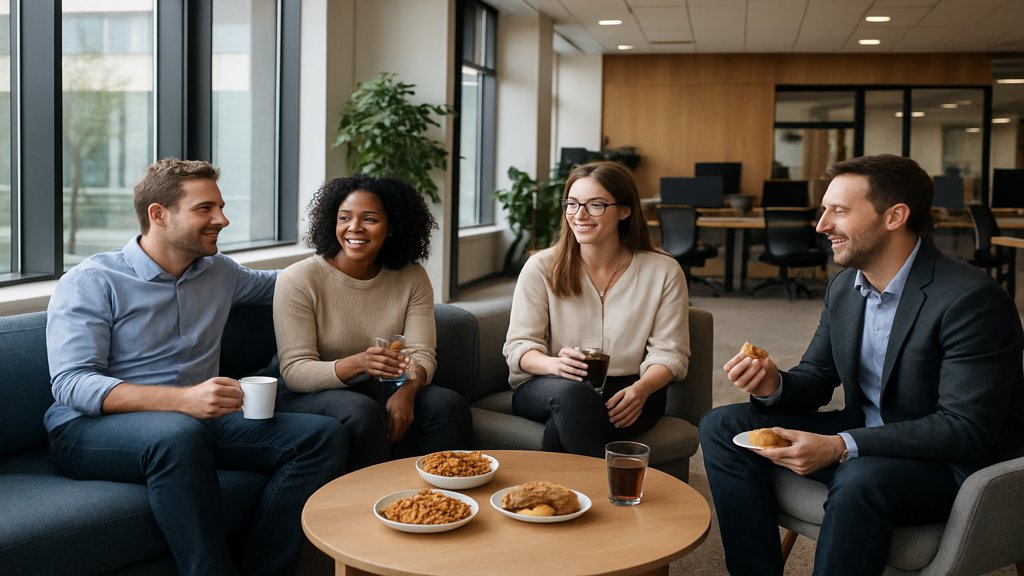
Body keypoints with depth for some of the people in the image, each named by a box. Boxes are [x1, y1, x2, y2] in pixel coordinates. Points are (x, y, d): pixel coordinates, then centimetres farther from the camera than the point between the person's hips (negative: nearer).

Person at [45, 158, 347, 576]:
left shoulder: (218, 271, 13)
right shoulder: (89, 283, -5)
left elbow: (270, 284, 36)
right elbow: (71, 384, -17)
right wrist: (182, 399, -31)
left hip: (194, 419, 6)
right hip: (91, 428, -5)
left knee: (323, 435, -15)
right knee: (179, 433, -41)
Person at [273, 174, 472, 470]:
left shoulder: (412, 277, 1)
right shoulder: (299, 279, -10)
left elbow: (421, 355, -6)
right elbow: (294, 371, -15)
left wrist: (407, 389, -30)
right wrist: (358, 363, -34)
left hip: (380, 391, 4)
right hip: (314, 396, -3)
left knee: (450, 404, -24)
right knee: (363, 413, -35)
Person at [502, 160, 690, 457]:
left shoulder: (663, 271, 1)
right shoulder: (540, 267, 0)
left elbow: (669, 352, 0)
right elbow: (519, 346, -2)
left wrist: (641, 389, -22)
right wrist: (555, 364, -26)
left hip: (625, 393, -1)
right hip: (546, 388, 2)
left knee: (559, 432, -35)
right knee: (572, 393, -37)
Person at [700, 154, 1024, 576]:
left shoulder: (972, 299, -22)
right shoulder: (844, 286, 2)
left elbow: (966, 430, -26)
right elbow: (816, 379, 10)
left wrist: (839, 446, -33)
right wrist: (773, 386, -15)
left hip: (957, 462, -7)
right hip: (865, 437, 8)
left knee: (859, 481, -39)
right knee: (722, 427, -3)